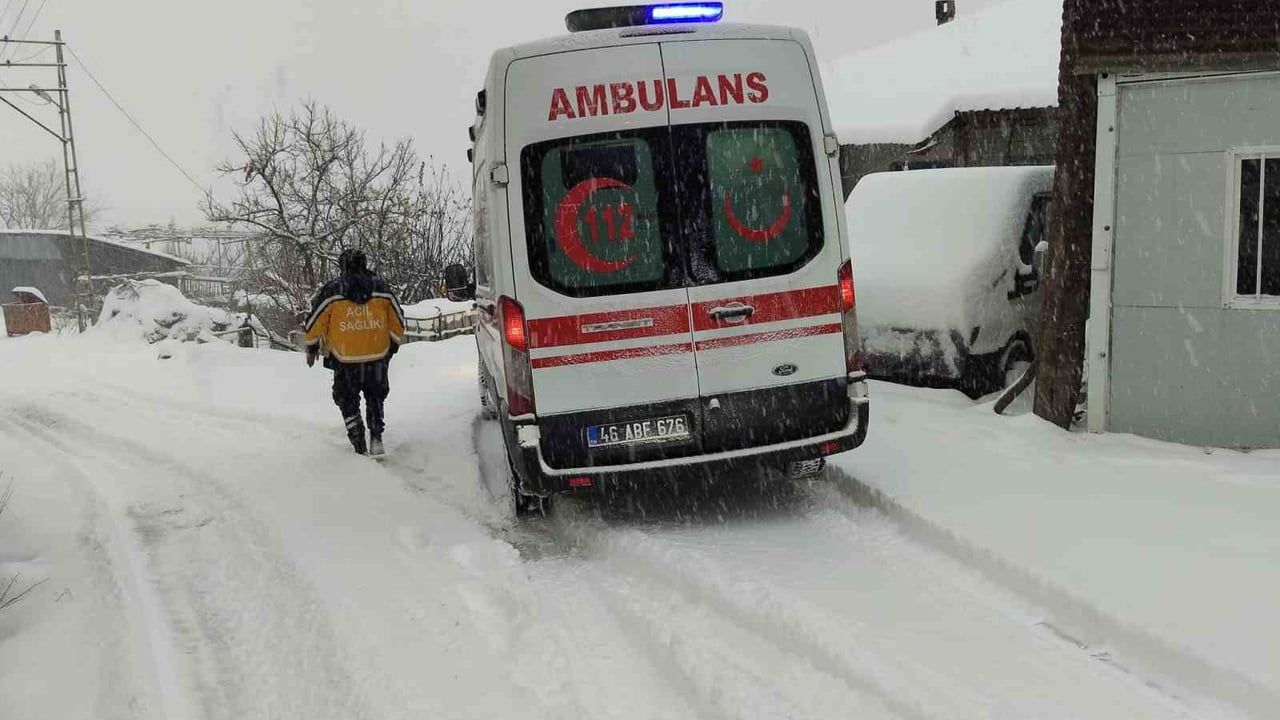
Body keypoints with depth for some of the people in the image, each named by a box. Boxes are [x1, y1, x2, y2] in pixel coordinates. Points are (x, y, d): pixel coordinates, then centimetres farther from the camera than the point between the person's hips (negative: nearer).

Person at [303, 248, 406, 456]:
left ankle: (360, 448, 12)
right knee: (375, 397, 23)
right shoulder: (382, 288, -2)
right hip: (378, 357, 2)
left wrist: (311, 348, 15)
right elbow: (397, 321, 7)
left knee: (349, 402, 14)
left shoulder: (331, 291, -7)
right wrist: (395, 343, 23)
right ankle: (376, 438, 13)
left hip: (345, 361, -2)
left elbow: (314, 322, -1)